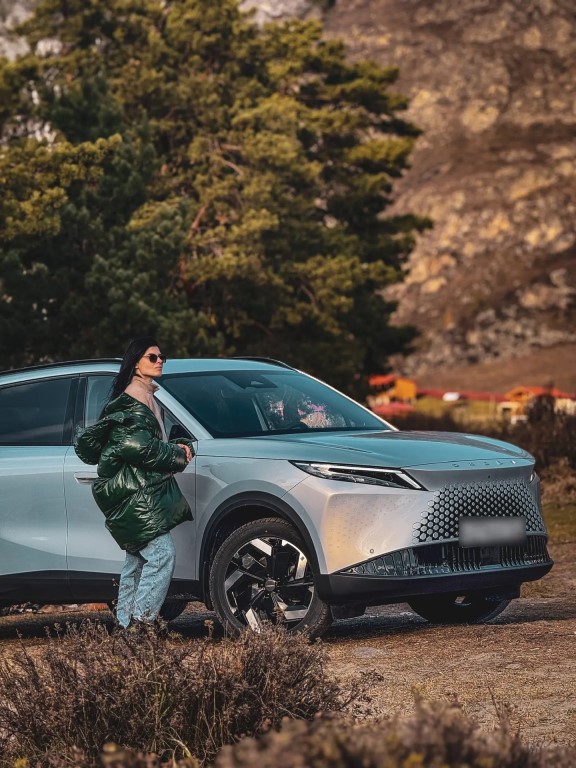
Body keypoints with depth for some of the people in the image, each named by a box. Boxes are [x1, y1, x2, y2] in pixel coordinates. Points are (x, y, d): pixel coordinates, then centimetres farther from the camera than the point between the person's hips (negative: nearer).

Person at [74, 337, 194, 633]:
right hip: (133, 493, -11)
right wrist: (177, 455, -10)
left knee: (138, 559, 11)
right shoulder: (132, 400, -12)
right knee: (161, 553, -16)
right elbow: (137, 446, -20)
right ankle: (143, 621, -16)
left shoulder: (148, 398, 20)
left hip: (143, 491, 11)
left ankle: (125, 625, 14)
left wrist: (180, 447, 4)